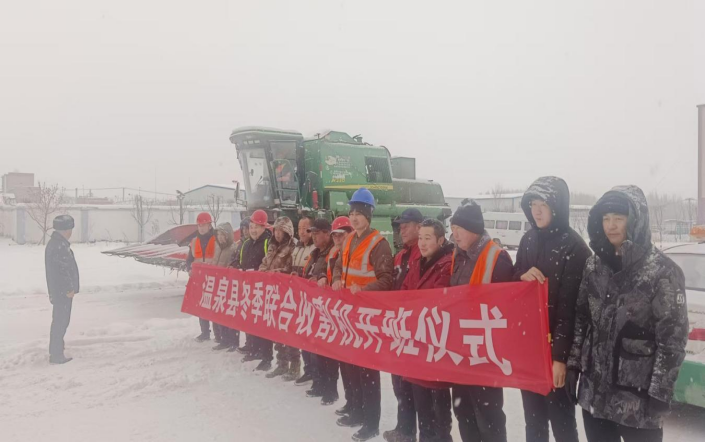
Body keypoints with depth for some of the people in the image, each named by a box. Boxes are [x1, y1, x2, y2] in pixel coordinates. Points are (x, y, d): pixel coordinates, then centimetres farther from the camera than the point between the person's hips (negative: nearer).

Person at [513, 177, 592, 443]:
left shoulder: (574, 247, -12)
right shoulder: (528, 240, 8)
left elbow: (570, 306, -16)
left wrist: (560, 355, -18)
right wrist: (522, 277, -8)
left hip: (556, 346, -6)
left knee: (561, 419, 4)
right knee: (533, 418, 14)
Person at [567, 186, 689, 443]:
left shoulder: (663, 270, -10)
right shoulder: (595, 265, 4)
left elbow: (673, 337, -11)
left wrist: (659, 392, -13)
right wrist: (573, 365, 6)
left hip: (639, 396, -4)